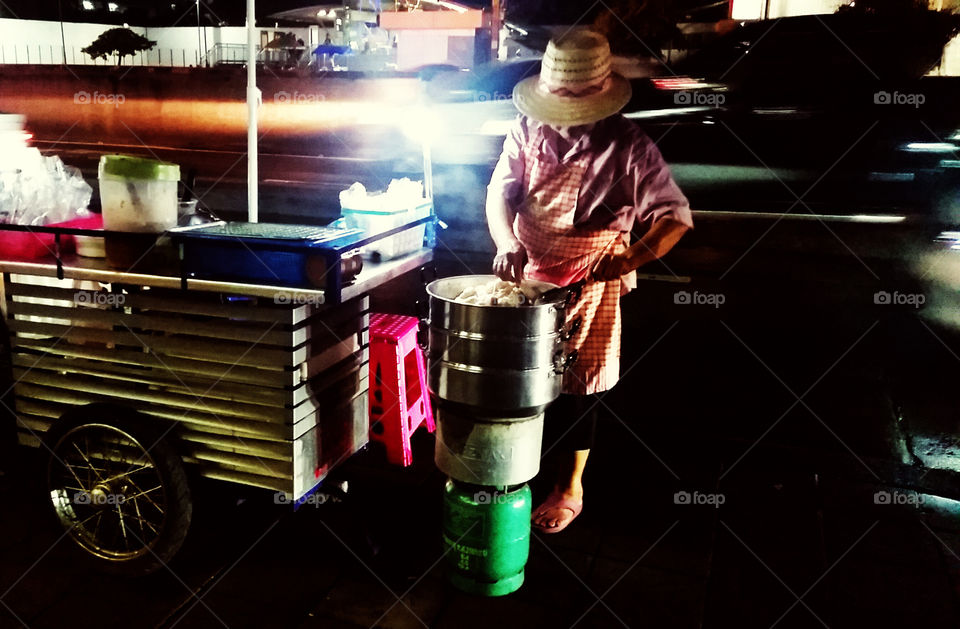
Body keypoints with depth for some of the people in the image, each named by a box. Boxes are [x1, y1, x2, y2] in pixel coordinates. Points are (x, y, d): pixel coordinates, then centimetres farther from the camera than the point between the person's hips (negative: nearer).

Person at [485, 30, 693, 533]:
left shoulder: (627, 146, -14)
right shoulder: (529, 129, -4)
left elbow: (674, 215, -15)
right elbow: (499, 190, -5)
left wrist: (631, 258, -32)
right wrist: (507, 244, -24)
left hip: (588, 286, -3)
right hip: (526, 276, 4)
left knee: (575, 387, 7)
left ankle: (570, 489, 28)